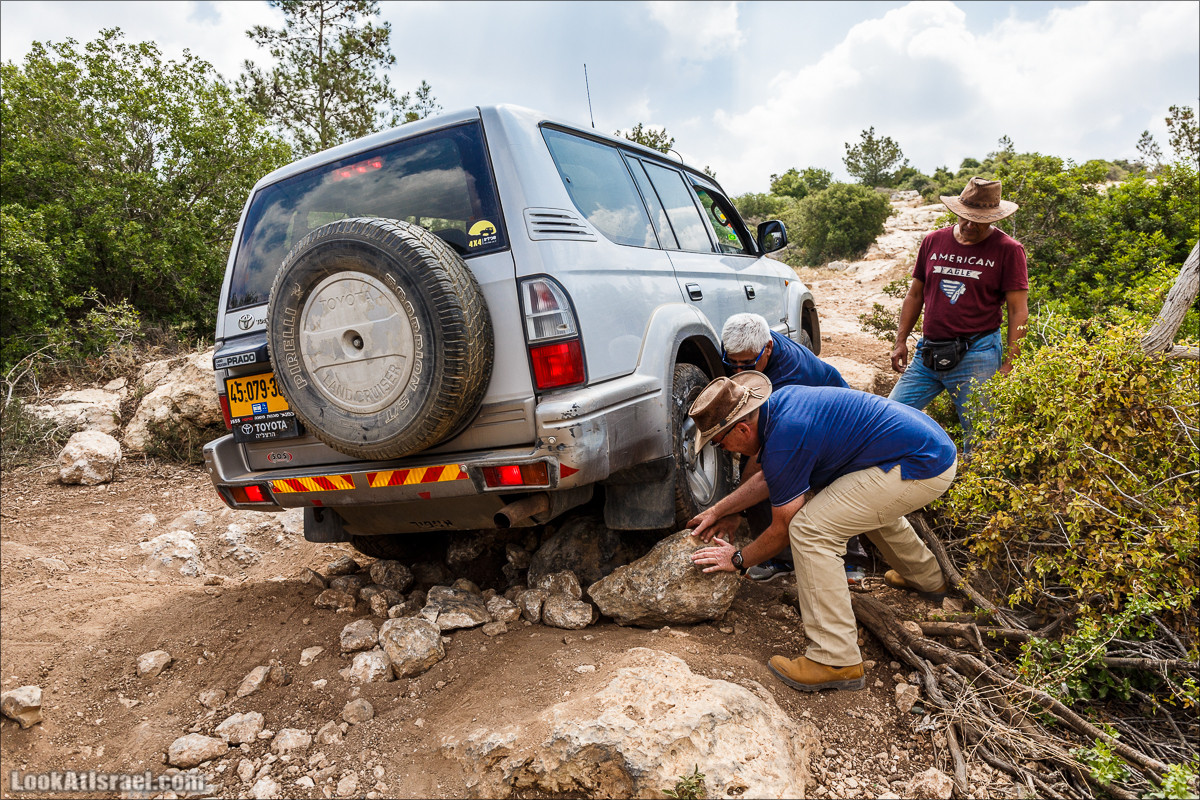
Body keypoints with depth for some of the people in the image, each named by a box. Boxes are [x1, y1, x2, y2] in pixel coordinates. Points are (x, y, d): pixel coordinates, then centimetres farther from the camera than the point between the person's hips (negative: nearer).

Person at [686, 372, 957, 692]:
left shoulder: (784, 440, -21)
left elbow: (784, 529, -7)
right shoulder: (779, 401, 6)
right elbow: (771, 476, 21)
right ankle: (927, 578, 55)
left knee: (810, 529, -14)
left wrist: (739, 559, 7)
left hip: (922, 468, -10)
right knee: (871, 503, 36)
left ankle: (837, 661, -8)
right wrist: (719, 510, 21)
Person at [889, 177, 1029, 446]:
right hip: (927, 353, 4)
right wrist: (900, 341, 8)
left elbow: (1019, 310, -3)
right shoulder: (934, 241, 10)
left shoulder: (1008, 250, -1)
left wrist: (1008, 364, -10)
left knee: (979, 435, -1)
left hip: (976, 355, -4)